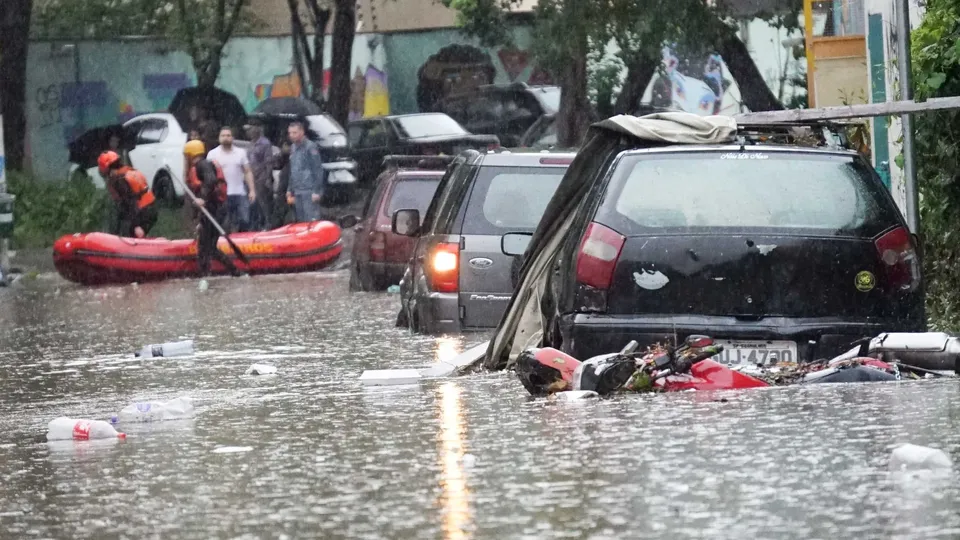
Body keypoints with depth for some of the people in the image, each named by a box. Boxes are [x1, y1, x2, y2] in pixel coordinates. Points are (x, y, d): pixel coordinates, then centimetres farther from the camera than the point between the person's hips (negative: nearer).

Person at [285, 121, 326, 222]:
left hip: (309, 191, -8)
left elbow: (318, 170, -12)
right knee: (301, 221, 10)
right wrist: (290, 190, 20)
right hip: (297, 192, 8)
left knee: (312, 221, -12)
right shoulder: (293, 147, 15)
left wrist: (317, 191, -16)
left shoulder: (310, 147, -10)